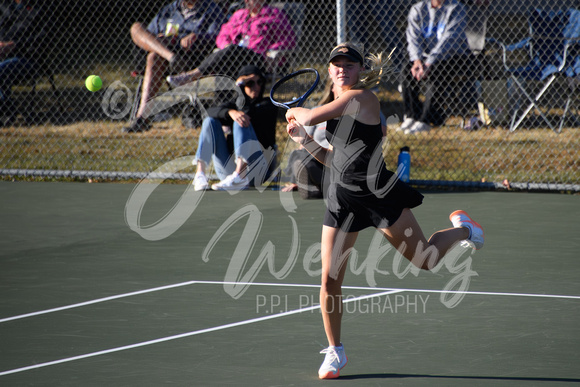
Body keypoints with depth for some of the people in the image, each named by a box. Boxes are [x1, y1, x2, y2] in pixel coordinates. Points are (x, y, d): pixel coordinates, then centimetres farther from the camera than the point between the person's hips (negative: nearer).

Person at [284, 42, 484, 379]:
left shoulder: (363, 98, -11)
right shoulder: (337, 104, 15)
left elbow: (311, 117, -17)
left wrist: (295, 112, 4)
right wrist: (305, 140, 12)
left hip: (378, 192, -6)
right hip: (342, 197, 7)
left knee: (425, 259, 4)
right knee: (330, 279, -1)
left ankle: (462, 229, 37)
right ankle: (335, 352, 15)